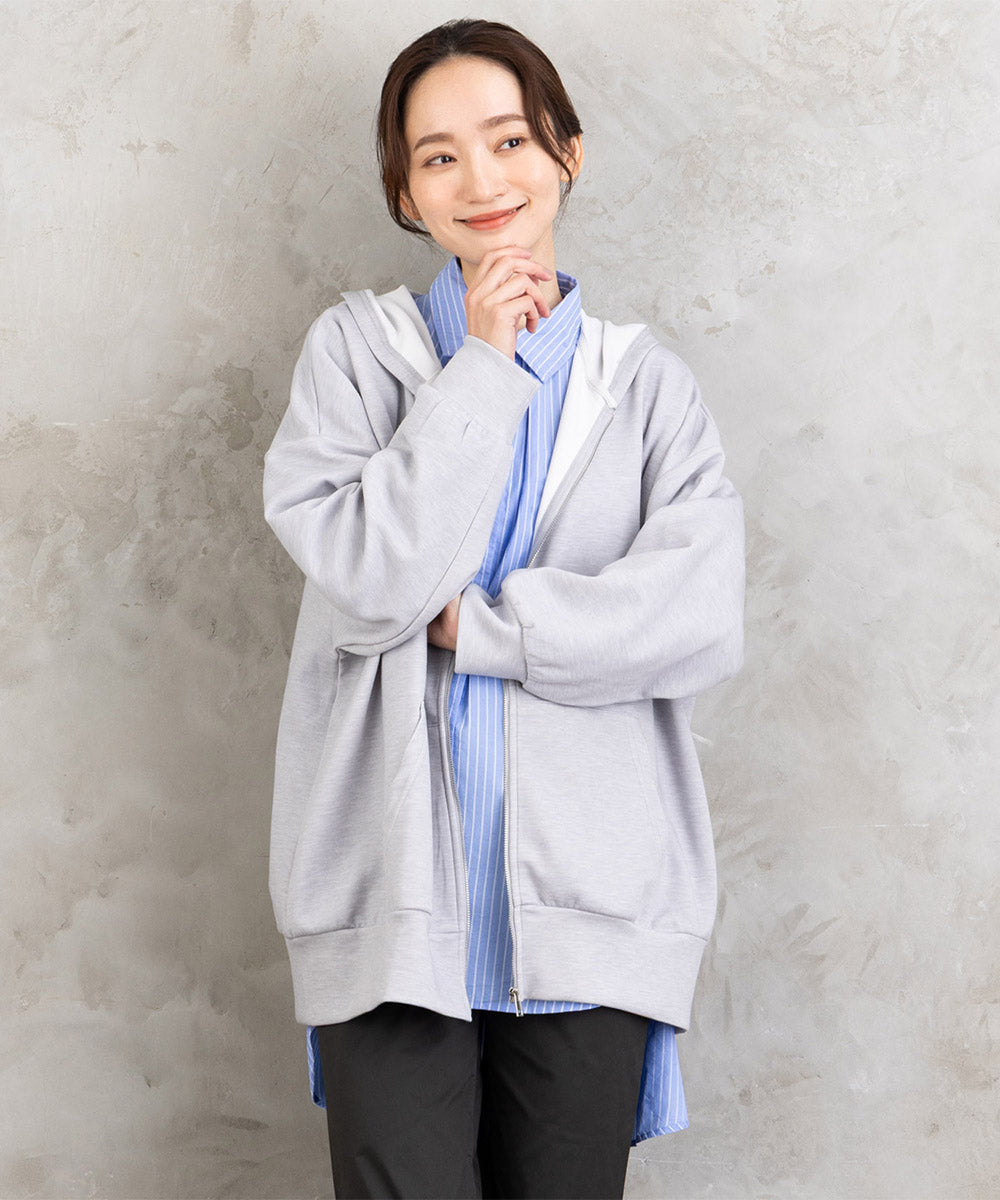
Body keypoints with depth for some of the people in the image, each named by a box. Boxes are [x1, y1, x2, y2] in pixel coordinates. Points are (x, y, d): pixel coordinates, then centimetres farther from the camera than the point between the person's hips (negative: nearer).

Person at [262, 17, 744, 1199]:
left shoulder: (646, 383, 8)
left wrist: (462, 621, -9)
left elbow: (701, 621, -7)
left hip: (589, 897, 1)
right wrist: (482, 366, -6)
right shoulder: (358, 348, 5)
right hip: (394, 889, -1)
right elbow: (368, 579, -10)